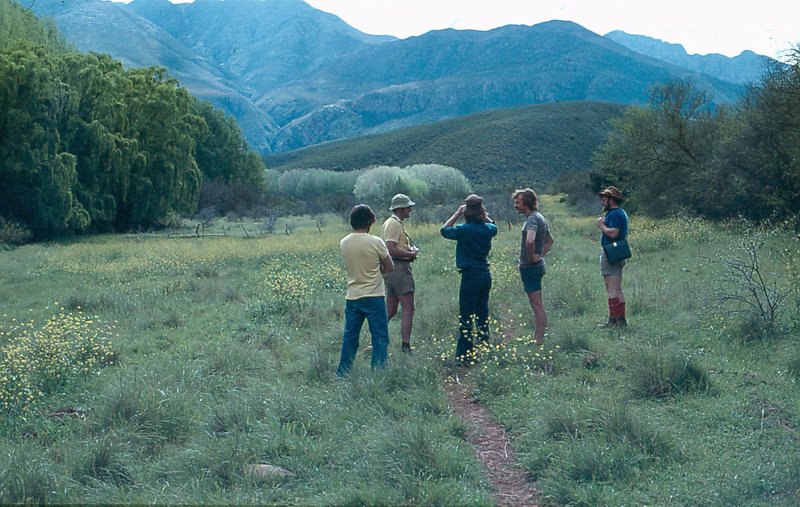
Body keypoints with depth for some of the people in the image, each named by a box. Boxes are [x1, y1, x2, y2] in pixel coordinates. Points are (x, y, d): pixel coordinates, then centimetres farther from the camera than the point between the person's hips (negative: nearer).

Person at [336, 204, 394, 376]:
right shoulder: (375, 242, -12)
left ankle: (342, 374, 18)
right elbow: (390, 267, -3)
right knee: (380, 337, 4)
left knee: (349, 337, 14)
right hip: (373, 297, -5)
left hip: (352, 297, 5)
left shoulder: (344, 243, 2)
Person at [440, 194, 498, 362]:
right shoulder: (488, 229, 1)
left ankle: (464, 354, -1)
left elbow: (444, 230, 1)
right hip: (486, 274, 6)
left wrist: (457, 214, 5)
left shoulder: (464, 230, -16)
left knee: (465, 317, -2)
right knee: (482, 314, 17)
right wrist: (484, 215, 18)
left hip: (470, 276, -6)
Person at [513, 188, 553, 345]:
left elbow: (530, 241, -39)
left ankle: (539, 341, -3)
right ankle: (536, 338, 23)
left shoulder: (532, 219, -19)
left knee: (538, 306, -6)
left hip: (530, 267, -10)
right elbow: (550, 240, 28)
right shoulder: (540, 218, 13)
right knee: (537, 305, 16)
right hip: (537, 265, 10)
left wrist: (531, 257, -24)